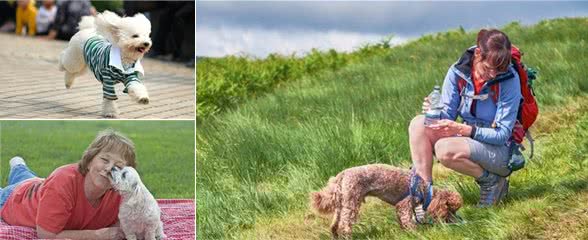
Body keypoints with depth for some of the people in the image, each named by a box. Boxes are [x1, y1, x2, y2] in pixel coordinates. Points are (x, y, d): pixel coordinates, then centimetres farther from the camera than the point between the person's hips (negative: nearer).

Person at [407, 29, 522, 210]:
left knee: (445, 149, -31)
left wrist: (462, 130, -30)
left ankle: (491, 180, -7)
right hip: (468, 141, 5)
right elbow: (448, 116, -2)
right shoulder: (458, 72, -7)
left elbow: (502, 134, -18)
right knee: (419, 124, -18)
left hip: (500, 151, -5)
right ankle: (422, 196, -20)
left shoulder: (509, 80, -19)